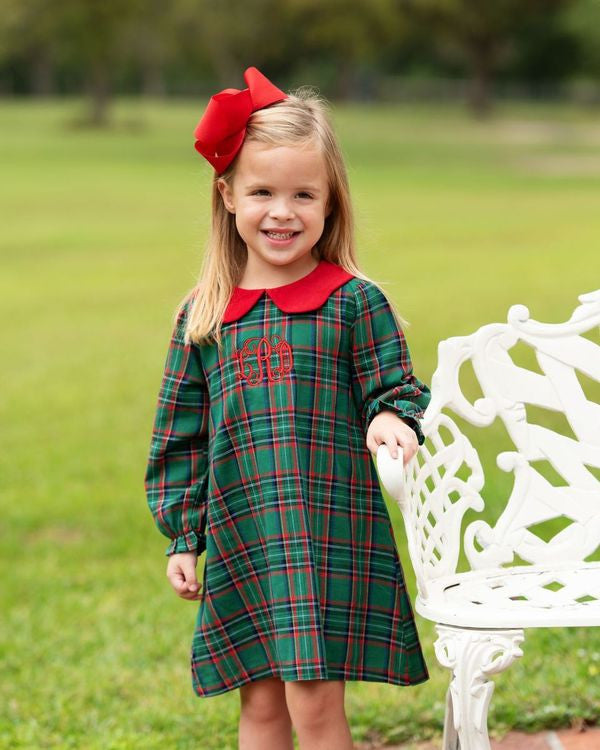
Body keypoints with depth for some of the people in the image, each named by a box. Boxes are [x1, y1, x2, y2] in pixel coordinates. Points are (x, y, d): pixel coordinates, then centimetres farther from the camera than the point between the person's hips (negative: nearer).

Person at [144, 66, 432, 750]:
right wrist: (182, 538, 8)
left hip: (334, 538, -3)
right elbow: (181, 436, 11)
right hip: (241, 545, 3)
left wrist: (391, 419, -23)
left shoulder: (355, 303, -3)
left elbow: (395, 391, 1)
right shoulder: (202, 316, 6)